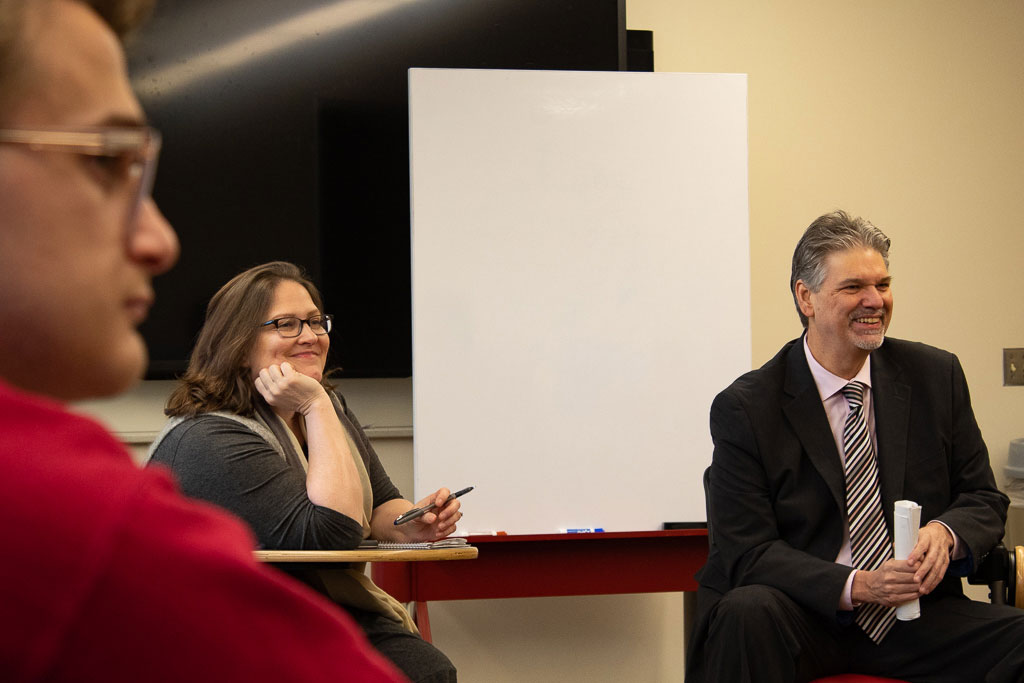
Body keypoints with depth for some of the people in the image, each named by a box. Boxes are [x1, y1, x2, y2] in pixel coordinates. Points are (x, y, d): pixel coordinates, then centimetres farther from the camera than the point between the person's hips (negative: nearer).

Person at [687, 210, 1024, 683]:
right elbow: (748, 552, -9)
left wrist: (944, 533, -14)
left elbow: (984, 500, 11)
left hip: (915, 615, 2)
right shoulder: (746, 408, -4)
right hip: (804, 617, -2)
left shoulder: (936, 376, 6)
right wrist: (856, 585, -24)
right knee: (748, 612, -35)